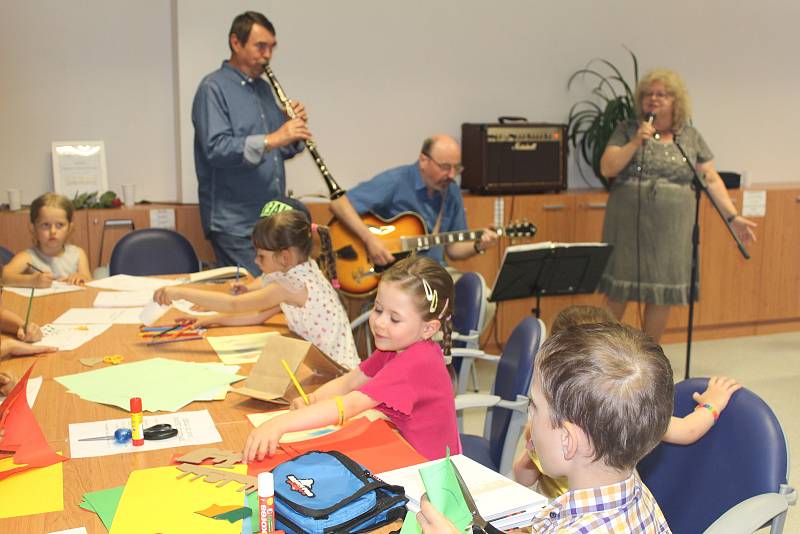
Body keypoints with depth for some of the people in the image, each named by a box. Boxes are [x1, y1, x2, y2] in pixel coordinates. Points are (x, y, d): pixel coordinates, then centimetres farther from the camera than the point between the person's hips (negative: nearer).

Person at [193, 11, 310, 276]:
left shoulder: (264, 88, 15)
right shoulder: (213, 88, -8)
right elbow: (216, 149, -22)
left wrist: (294, 135, -5)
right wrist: (271, 139, -32)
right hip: (235, 222, -7)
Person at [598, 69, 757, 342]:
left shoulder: (691, 137, 8)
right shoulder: (627, 131, 4)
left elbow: (712, 180, 9)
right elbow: (606, 169, -6)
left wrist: (733, 217, 2)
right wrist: (636, 143, -16)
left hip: (670, 231, 2)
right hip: (627, 228, -1)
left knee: (662, 296, 7)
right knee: (618, 293, 4)